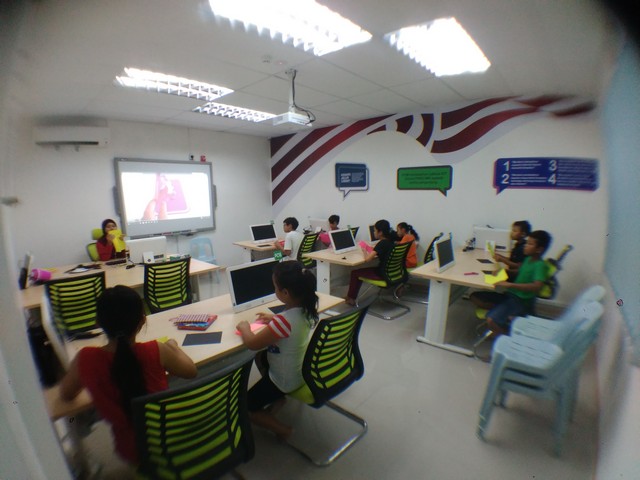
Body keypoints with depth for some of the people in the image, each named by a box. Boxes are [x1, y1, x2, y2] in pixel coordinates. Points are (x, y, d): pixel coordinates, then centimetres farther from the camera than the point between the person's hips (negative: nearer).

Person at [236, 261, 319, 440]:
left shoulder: (283, 321, -37)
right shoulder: (305, 308, -14)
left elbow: (252, 343, -26)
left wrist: (244, 327, -8)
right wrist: (274, 319, 4)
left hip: (285, 381, -7)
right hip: (302, 370, 7)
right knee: (260, 357, 30)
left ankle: (282, 429, 8)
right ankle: (278, 398, 23)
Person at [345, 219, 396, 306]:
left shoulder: (382, 243, -24)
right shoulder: (391, 240, 2)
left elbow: (367, 259, -27)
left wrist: (364, 251, -7)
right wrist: (372, 253, 5)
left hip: (383, 274, -9)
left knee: (355, 272, 7)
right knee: (361, 271, 24)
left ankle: (350, 298, 23)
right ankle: (352, 297, 32)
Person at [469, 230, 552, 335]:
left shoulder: (540, 265, -17)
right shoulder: (529, 258, 9)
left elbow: (537, 286, -33)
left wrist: (510, 284, -38)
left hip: (521, 301, -9)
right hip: (509, 295, 9)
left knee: (491, 320, -30)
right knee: (475, 297, -2)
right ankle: (508, 314, -11)